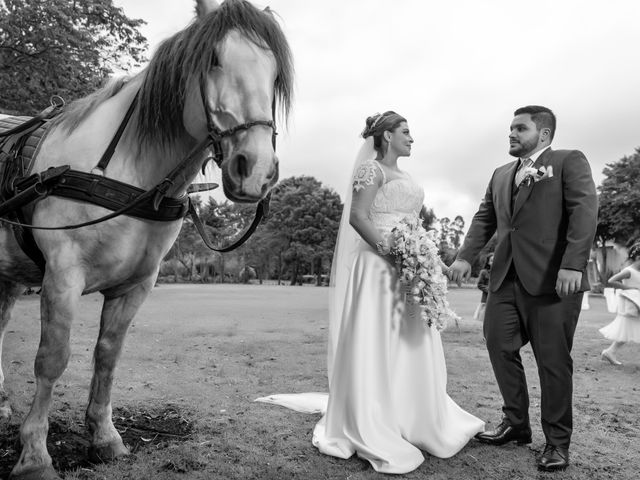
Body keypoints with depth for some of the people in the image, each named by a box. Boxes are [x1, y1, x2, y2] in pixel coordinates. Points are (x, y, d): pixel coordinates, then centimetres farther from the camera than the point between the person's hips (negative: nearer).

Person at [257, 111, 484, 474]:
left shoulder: (402, 176, 21)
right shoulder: (372, 169, -5)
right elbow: (357, 217, -16)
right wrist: (390, 252, -23)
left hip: (409, 271, 9)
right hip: (380, 268, -9)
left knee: (412, 348, 13)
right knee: (378, 347, -4)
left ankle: (415, 423, 26)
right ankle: (373, 433, 5)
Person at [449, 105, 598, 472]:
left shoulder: (570, 161, 3)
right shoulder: (501, 175, 21)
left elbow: (584, 211, -9)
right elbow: (485, 219, 17)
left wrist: (573, 265, -21)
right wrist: (466, 256, 1)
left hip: (552, 278, -6)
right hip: (507, 277, 6)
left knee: (553, 359, 1)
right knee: (500, 345, 5)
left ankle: (557, 441, 17)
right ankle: (516, 424, 24)